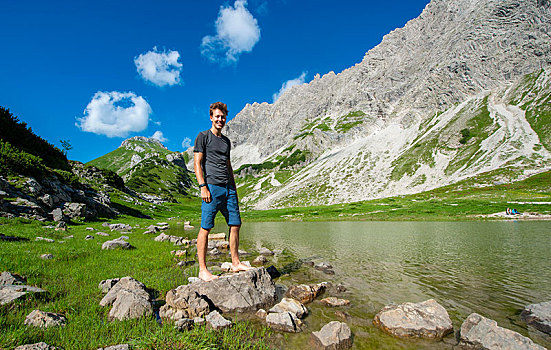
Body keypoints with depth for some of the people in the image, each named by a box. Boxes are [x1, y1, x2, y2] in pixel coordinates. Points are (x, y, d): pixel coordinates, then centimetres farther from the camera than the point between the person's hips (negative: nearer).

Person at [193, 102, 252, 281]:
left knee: (235, 224, 5)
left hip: (228, 188, 7)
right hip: (212, 186, -6)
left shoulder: (226, 141, 23)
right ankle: (203, 270, 2)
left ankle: (236, 263, 15)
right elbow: (197, 163, -4)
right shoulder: (203, 136, 4)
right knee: (206, 227, -4)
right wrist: (203, 187, -14)